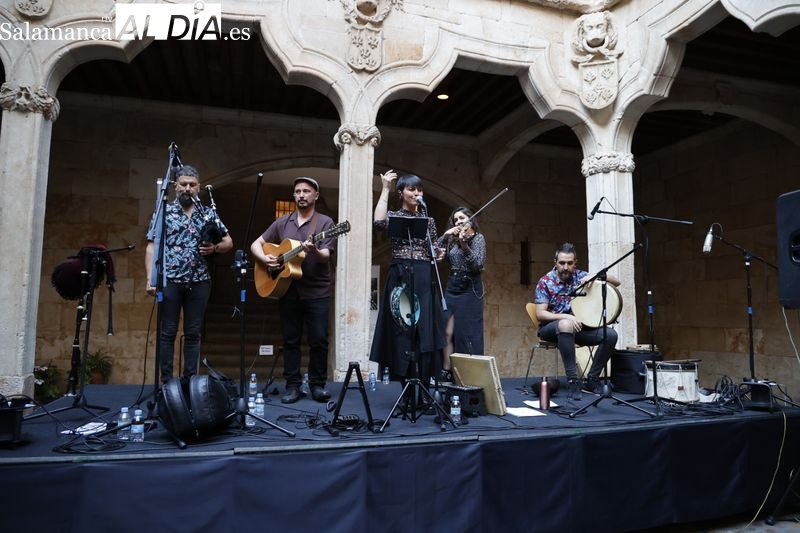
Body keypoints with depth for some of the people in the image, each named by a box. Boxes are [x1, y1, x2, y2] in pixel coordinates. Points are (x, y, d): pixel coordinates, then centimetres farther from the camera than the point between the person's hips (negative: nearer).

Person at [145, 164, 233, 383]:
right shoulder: (163, 212, 4)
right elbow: (152, 247, -1)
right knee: (167, 333, 3)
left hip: (199, 282, 2)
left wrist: (215, 248, -9)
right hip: (170, 281, -2)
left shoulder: (208, 213, 10)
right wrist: (151, 278, -10)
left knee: (193, 333, 8)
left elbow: (228, 242, 13)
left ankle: (190, 380, 16)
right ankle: (166, 381, 11)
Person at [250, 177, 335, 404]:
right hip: (287, 290, 3)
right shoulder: (282, 223, 11)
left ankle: (317, 384, 14)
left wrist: (314, 251, -34)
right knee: (290, 340, 8)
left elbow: (325, 256, -12)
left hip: (317, 292, -3)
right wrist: (265, 259, -6)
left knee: (319, 340, -1)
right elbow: (256, 244, 14)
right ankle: (292, 385, 17)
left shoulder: (325, 222, -1)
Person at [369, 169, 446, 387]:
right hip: (400, 278, -3)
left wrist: (440, 254, -5)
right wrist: (385, 189, -11)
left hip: (424, 279, 3)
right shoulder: (394, 216, 6)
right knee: (402, 333, -2)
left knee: (425, 333, -2)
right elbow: (378, 222, -19)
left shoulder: (428, 220, 16)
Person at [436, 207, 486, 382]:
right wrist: (446, 235, -5)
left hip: (470, 290, -5)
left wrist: (464, 245, -26)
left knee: (467, 335, -3)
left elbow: (478, 264, -13)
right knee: (448, 333, 0)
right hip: (452, 288, 5)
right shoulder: (453, 240, 13)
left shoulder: (478, 238, -1)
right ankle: (446, 373, 4)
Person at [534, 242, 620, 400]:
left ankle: (592, 379, -5)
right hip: (551, 326, -4)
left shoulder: (580, 276, -1)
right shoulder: (545, 282, -11)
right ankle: (573, 380, -33)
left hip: (577, 326, 4)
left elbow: (616, 282, 0)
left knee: (610, 334, -19)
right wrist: (567, 317, -30)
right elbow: (540, 314, -16)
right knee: (566, 325, -40)